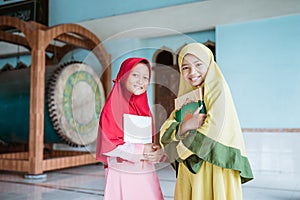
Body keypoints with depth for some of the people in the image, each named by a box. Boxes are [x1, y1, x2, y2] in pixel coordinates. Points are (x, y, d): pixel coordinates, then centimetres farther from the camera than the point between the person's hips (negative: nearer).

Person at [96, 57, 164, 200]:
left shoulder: (145, 109, 9)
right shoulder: (112, 107, -8)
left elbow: (151, 142, 13)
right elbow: (107, 144, -14)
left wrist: (158, 152, -9)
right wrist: (141, 150, -15)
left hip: (147, 176, 5)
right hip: (121, 176, -5)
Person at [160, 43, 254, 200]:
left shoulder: (218, 88, -7)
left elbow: (214, 131, -20)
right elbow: (165, 133, 2)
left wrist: (181, 147, -7)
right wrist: (185, 126, -18)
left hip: (214, 168, -5)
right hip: (188, 169, 6)